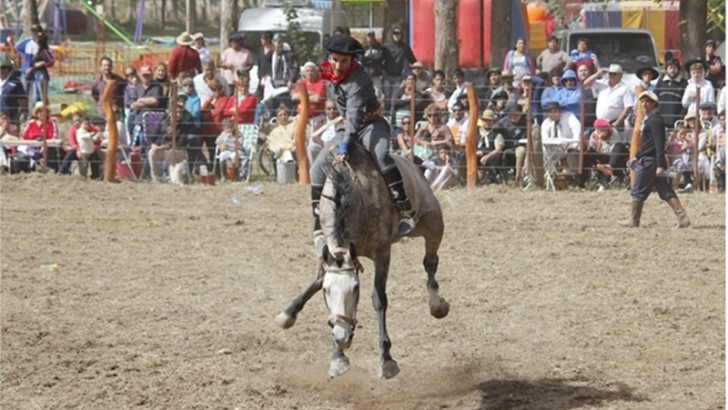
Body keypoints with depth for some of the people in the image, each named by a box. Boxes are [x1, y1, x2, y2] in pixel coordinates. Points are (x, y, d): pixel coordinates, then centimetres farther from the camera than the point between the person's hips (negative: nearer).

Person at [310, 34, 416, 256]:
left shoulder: (358, 80, -26)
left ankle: (405, 212, -40)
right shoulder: (332, 72, -1)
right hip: (349, 127, 8)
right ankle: (319, 227, -1)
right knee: (318, 168, -7)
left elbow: (355, 115, -37)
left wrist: (345, 145, -48)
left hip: (370, 124, -8)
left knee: (380, 155, -39)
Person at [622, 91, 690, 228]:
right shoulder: (649, 119, 17)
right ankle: (682, 218, 0)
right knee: (666, 192, 6)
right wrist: (637, 157, 30)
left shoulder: (654, 120, -15)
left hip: (649, 162, -10)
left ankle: (633, 221, 10)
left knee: (638, 192, 1)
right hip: (647, 159, 10)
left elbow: (659, 144, -20)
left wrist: (660, 165, -25)